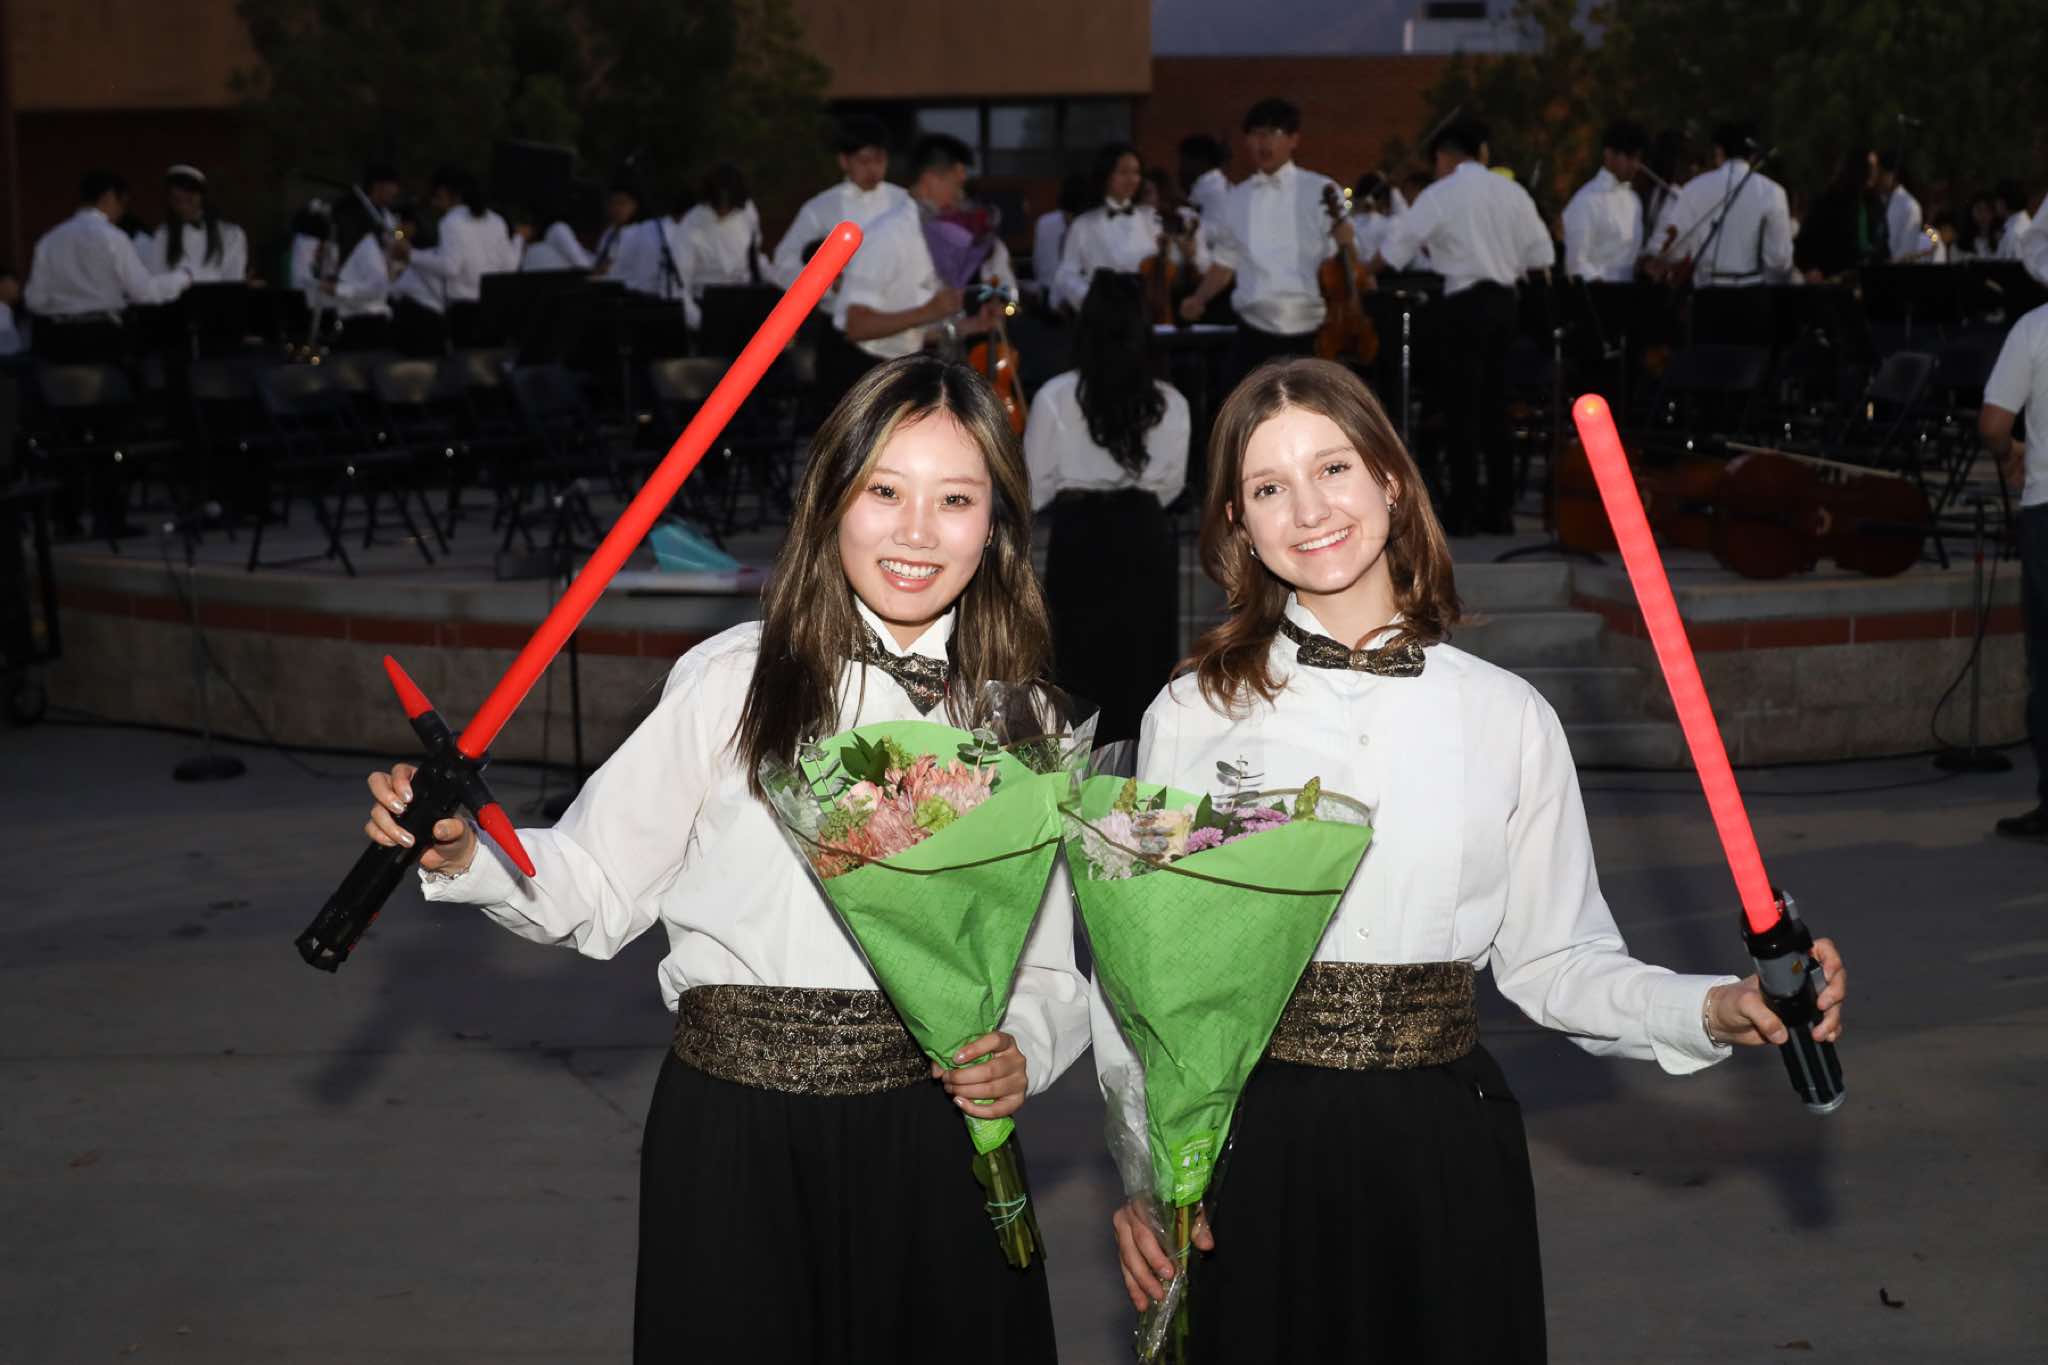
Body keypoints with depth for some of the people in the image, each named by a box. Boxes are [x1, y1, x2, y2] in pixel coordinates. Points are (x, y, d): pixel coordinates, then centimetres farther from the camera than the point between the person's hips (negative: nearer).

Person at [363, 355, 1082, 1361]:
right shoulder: (735, 681, -4)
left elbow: (1048, 968, 9)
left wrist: (1025, 1051, -9)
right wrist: (463, 857, -18)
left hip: (935, 1142, 2)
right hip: (735, 1133, -2)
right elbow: (596, 889, -2)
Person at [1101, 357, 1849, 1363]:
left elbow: (1555, 957, 3)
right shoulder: (1193, 714, -2)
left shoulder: (1508, 716, 1)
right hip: (1255, 1140, -1)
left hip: (1444, 1150, 1)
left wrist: (1715, 1010, -12)